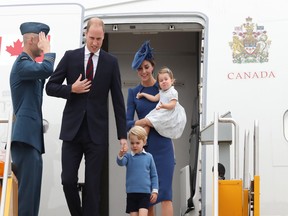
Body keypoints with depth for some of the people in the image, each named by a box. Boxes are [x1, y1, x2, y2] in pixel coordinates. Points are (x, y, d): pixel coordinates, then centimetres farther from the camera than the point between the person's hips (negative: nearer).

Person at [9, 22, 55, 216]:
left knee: (32, 189, 9)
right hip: (26, 135, -10)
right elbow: (47, 69, -27)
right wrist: (47, 51, -12)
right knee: (27, 188, -13)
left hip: (32, 135, 10)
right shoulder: (22, 63, -10)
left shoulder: (30, 64, 21)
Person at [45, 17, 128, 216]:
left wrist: (123, 134, 0)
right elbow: (50, 87, 6)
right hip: (72, 130, 1)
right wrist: (71, 89, -12)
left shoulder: (111, 62, 3)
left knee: (93, 184, 0)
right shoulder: (70, 57, 4)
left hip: (97, 132, -1)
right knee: (68, 180, -1)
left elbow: (118, 100, 3)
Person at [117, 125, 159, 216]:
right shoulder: (128, 156, 2)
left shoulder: (148, 157, 2)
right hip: (131, 193, 1)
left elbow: (154, 175, 7)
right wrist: (120, 155, -41)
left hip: (145, 192, -1)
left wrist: (155, 191, 2)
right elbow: (120, 162, -19)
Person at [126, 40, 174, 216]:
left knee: (164, 191, -10)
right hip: (143, 146, 3)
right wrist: (139, 123, -16)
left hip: (163, 145, -3)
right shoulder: (133, 92, 8)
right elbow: (127, 121, 3)